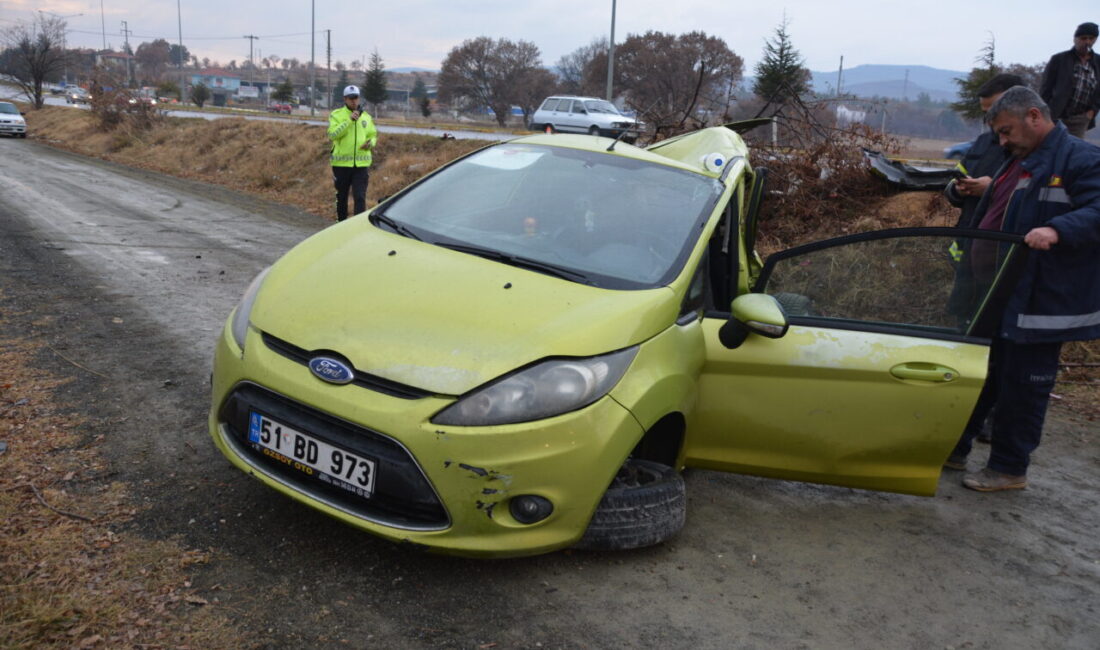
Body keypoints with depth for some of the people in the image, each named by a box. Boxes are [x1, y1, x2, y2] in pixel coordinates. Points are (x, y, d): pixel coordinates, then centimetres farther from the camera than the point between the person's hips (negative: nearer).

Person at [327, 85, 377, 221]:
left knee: (360, 197, -8)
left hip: (361, 163, 1)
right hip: (342, 163, -1)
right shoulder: (336, 115, -1)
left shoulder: (366, 117, 9)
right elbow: (332, 134, -15)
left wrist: (371, 143, -6)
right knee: (342, 197, 13)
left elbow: (373, 134, 18)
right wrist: (349, 120, -22)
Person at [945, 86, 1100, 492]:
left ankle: (1009, 469, 14)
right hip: (998, 295, 9)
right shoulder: (1019, 162, 18)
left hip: (1041, 302, -9)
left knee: (1023, 384, 1)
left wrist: (1058, 229, -36)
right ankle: (953, 447, 28)